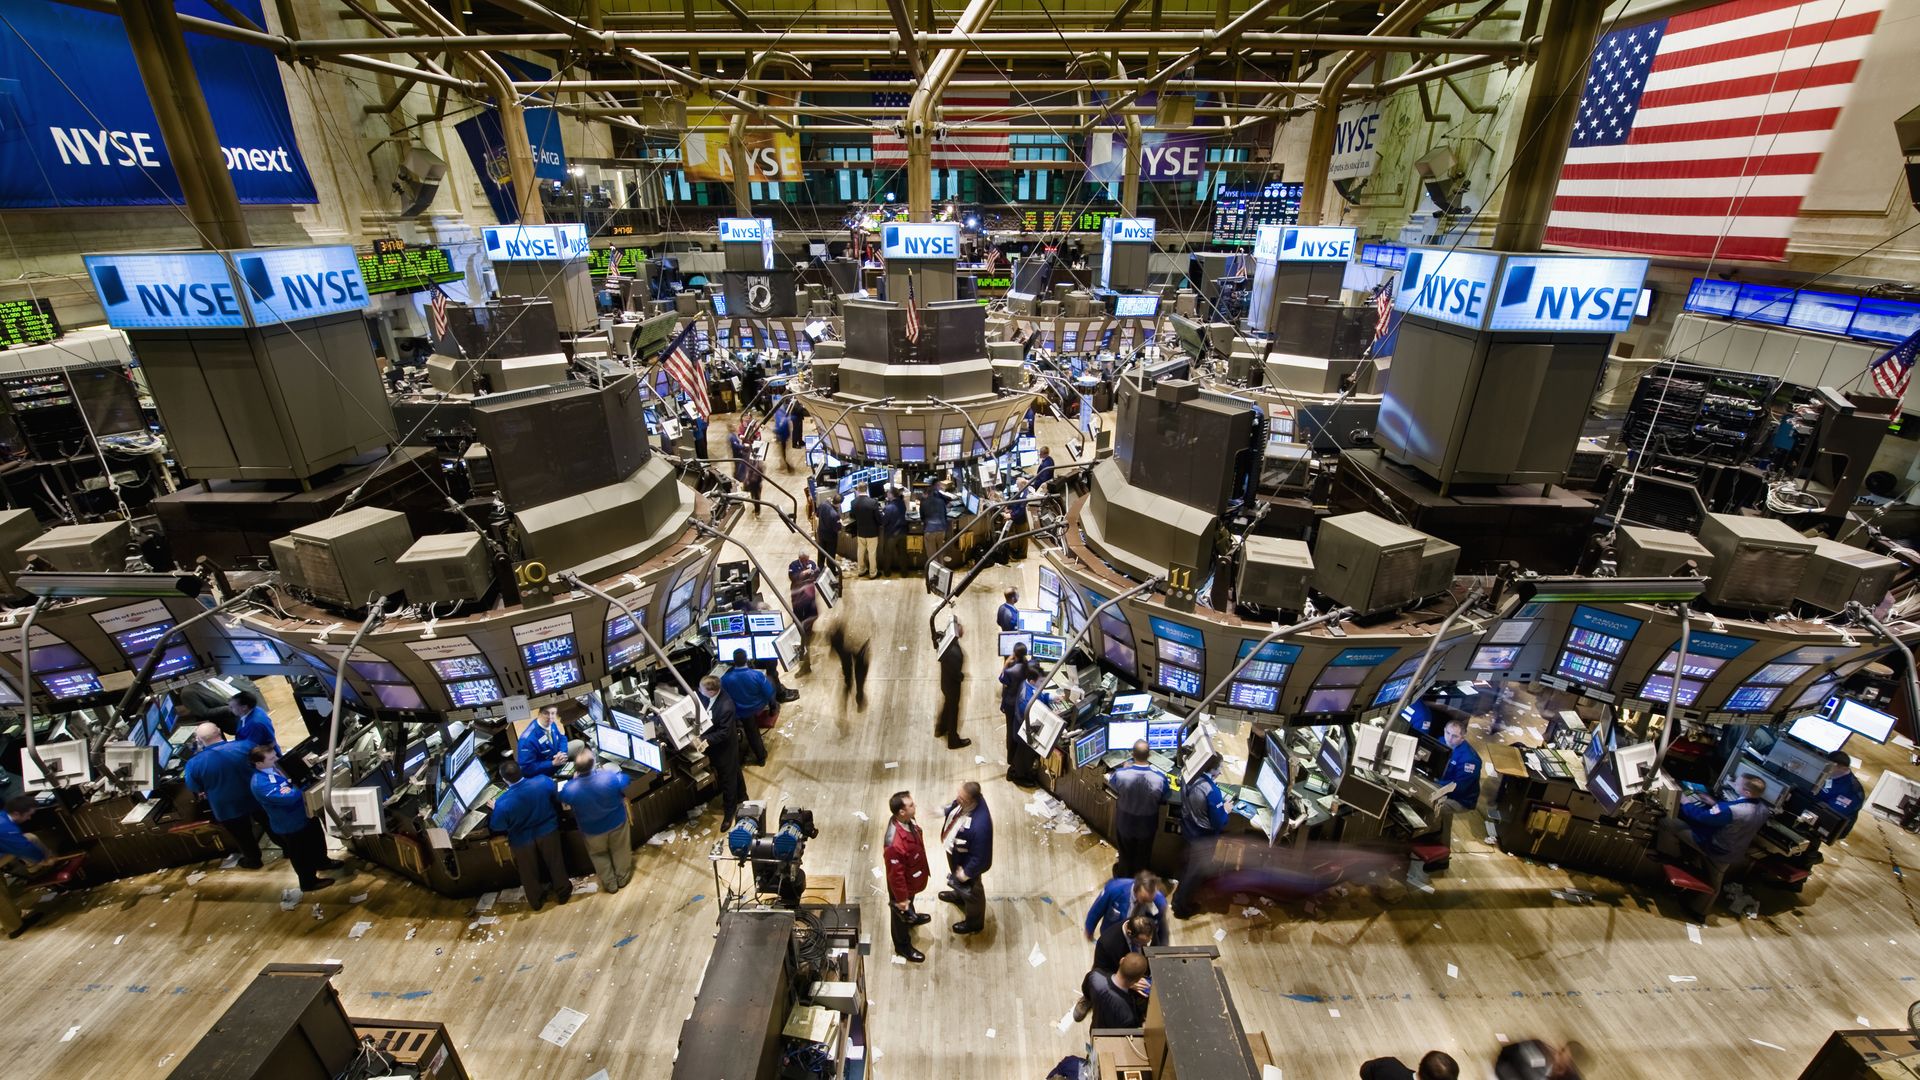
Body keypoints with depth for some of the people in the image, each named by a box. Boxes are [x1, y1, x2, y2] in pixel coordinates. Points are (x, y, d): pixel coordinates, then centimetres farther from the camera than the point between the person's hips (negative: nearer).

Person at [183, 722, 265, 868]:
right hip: (256, 798, 1)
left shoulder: (194, 763, -23)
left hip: (227, 807, -1)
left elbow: (193, 788, -5)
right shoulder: (246, 746, -22)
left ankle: (253, 860, 42)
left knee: (242, 836, 22)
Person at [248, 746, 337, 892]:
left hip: (305, 814, 8)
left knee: (317, 839, 30)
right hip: (291, 825, -8)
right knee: (302, 855, 13)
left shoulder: (277, 766, -7)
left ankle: (322, 862, 54)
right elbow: (289, 797, -39)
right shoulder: (261, 783, -33)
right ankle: (309, 882, 34)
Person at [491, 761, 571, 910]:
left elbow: (496, 827, -12)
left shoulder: (503, 802, -32)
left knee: (529, 872, 25)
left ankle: (536, 901, 47)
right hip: (548, 831, 1)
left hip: (522, 840, -1)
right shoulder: (544, 781, -27)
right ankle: (563, 892, 44)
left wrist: (496, 809, 4)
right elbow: (557, 798, -6)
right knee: (555, 862, 25)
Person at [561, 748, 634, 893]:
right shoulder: (610, 777, -35)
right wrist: (618, 772, 5)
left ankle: (610, 884, 45)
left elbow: (563, 801, -7)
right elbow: (627, 783, -12)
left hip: (592, 830, 0)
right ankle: (622, 878, 48)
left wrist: (574, 779, 2)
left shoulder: (570, 788, -33)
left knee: (599, 855, 29)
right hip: (617, 822, 0)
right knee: (620, 850, 28)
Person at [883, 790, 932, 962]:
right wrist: (901, 898, -18)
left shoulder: (905, 822, -18)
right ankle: (903, 946, 46)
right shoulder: (895, 843, -45)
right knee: (901, 915, 22)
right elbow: (896, 874, -31)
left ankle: (912, 917, 65)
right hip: (903, 884, -7)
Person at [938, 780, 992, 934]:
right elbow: (953, 809, 5)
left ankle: (974, 923, 51)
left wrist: (966, 873, -19)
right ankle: (959, 895, 69)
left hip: (967, 861, -7)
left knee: (970, 891, 23)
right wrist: (945, 811, -6)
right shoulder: (965, 800, -24)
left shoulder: (980, 825, -46)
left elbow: (980, 857, -31)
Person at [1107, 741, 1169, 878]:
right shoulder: (1160, 777, -31)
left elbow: (1110, 782, -6)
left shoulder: (1121, 774, -31)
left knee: (1126, 853, 28)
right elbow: (1163, 798, -10)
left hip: (1125, 823, 0)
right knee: (1143, 855, 28)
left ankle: (1123, 877, 53)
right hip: (1147, 825, 0)